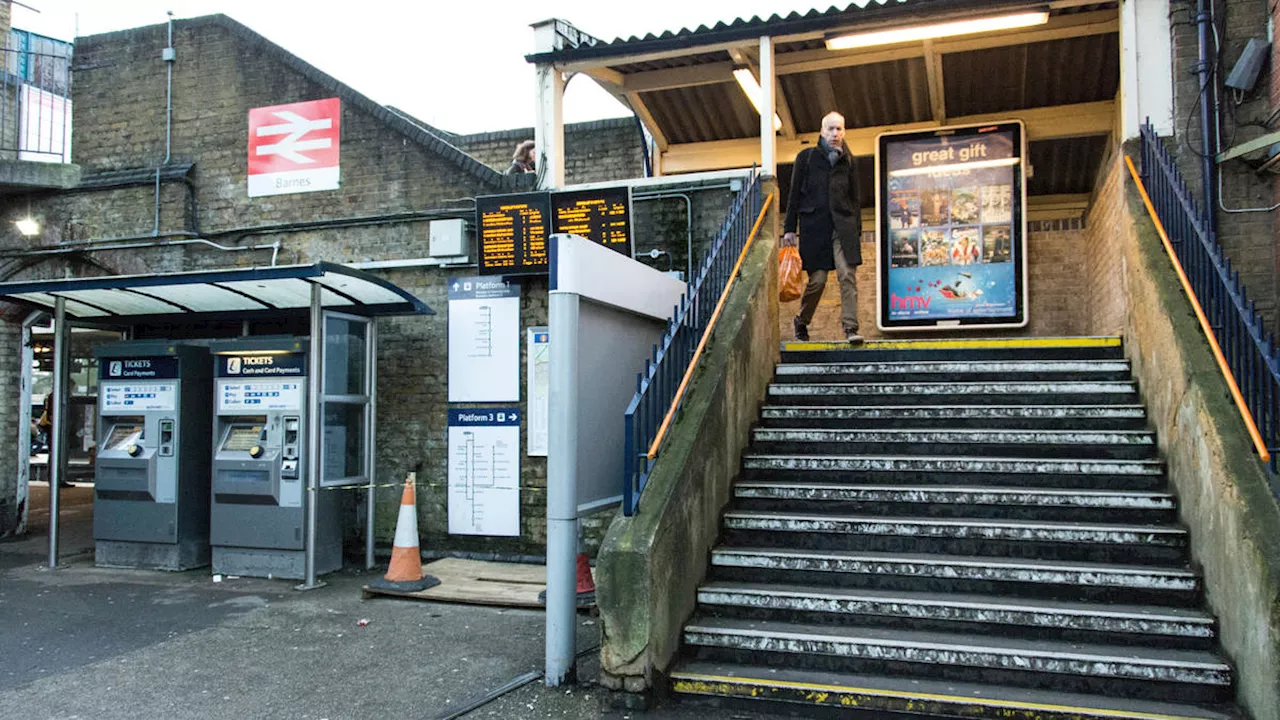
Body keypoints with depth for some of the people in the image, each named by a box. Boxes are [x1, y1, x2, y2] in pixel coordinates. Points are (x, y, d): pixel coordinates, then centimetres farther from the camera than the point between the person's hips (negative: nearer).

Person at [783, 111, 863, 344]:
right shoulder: (806, 157, 8)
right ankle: (801, 321, 20)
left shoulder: (848, 161, 15)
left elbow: (854, 198, 18)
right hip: (814, 224, -2)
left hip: (843, 225, 2)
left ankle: (851, 328, -12)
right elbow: (794, 194, 7)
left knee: (847, 275, -10)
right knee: (817, 279, -3)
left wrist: (857, 230, 12)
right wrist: (789, 228, 2)